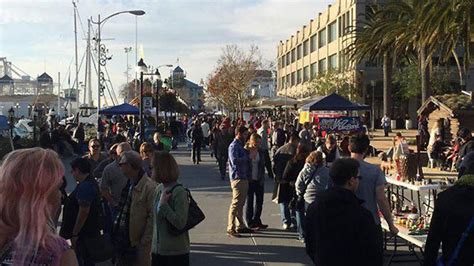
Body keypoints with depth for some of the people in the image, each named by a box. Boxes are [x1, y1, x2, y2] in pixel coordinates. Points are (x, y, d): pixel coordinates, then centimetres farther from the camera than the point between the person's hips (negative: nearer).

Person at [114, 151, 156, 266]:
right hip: (122, 239, 8)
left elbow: (152, 217, -19)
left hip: (137, 242, -8)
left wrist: (145, 242, -19)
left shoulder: (149, 187, -18)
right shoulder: (127, 185, 9)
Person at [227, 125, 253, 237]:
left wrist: (248, 155, 10)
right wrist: (248, 157, -18)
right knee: (236, 203, -8)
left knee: (241, 203, 15)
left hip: (244, 178, 10)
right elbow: (234, 160, -25)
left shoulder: (240, 145, 18)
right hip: (237, 178, -10)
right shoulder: (234, 146, -12)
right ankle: (231, 229, -5)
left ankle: (240, 226, 23)